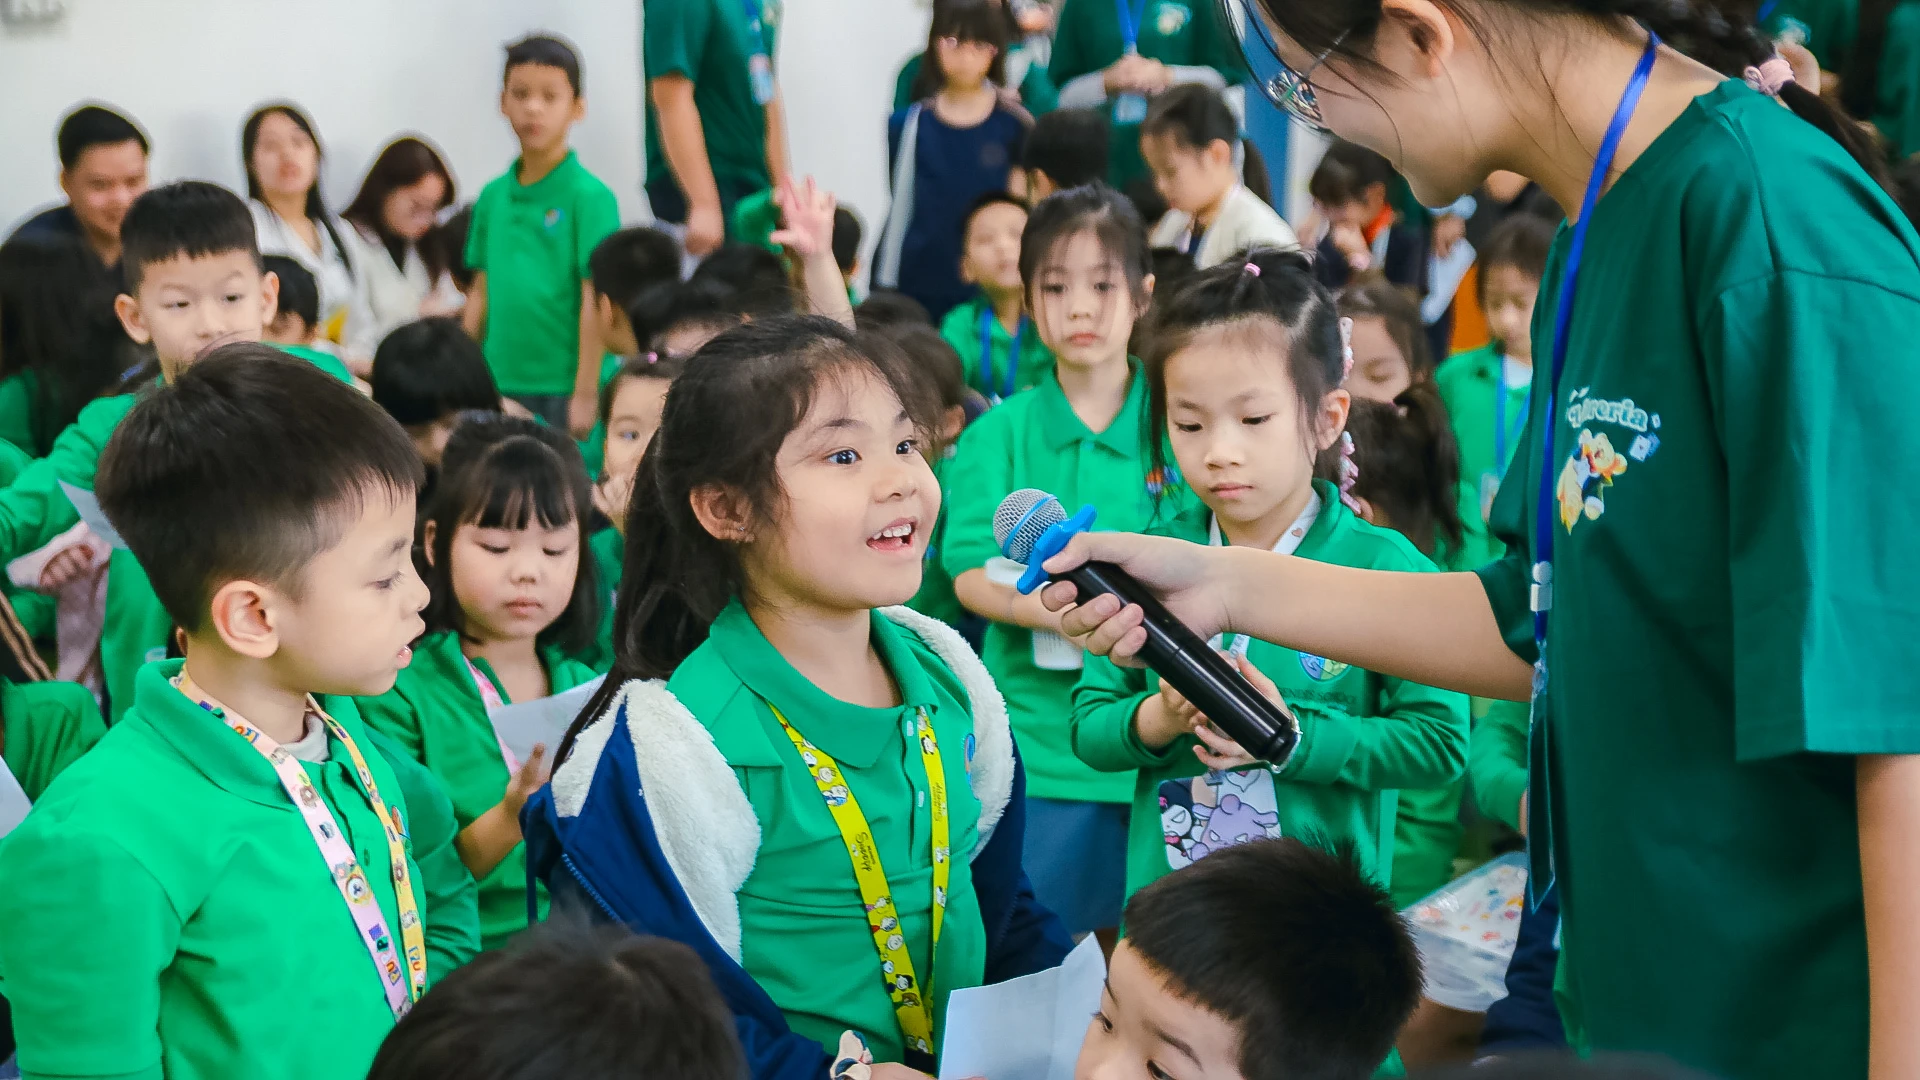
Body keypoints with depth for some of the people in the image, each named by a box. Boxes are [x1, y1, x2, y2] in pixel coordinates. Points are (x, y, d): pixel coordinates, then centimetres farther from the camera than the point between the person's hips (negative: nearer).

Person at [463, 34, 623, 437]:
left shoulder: (590, 197, -8)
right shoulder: (493, 196, 8)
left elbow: (594, 302, -10)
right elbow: (481, 294, 13)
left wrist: (585, 395, -12)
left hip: (562, 390, -5)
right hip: (498, 387, 5)